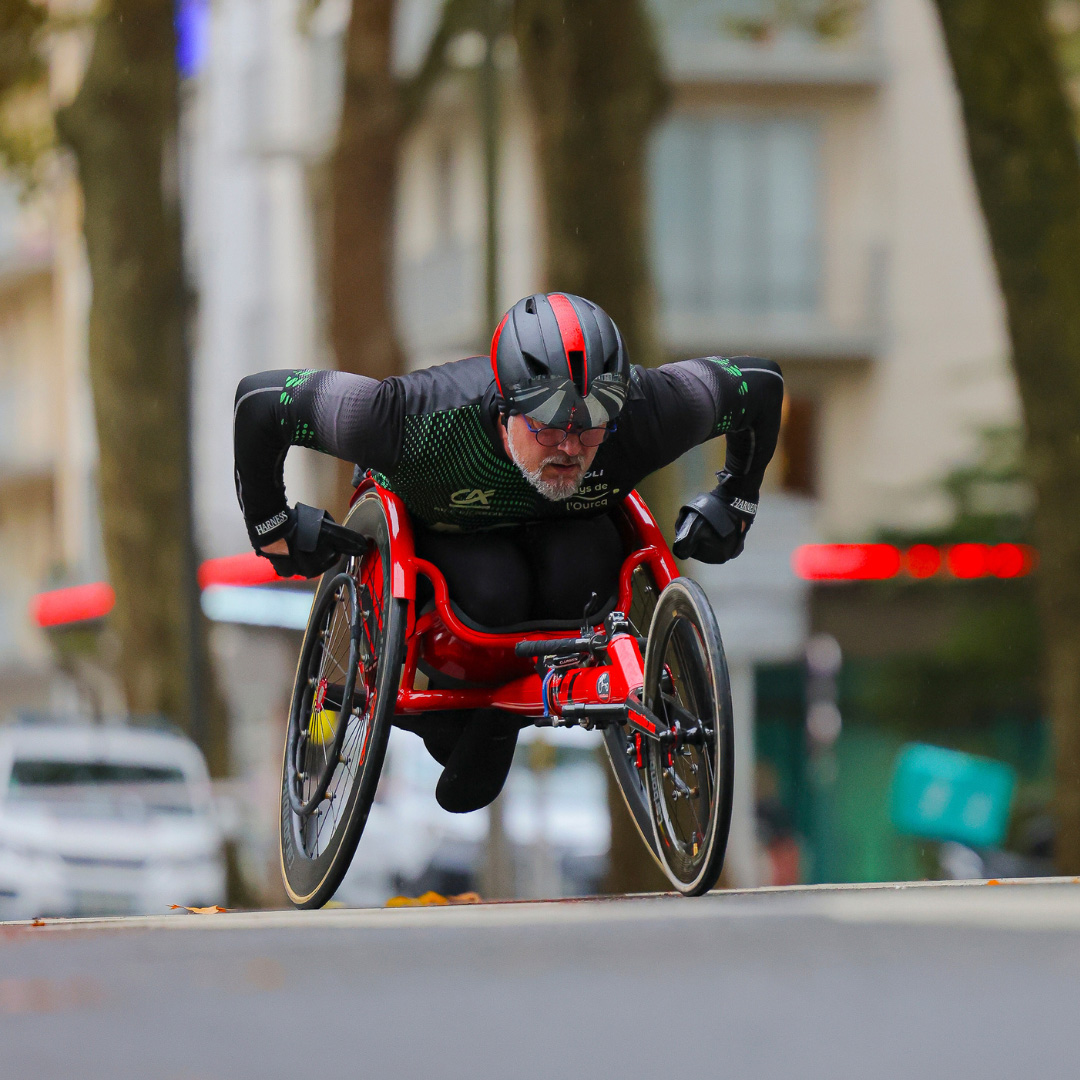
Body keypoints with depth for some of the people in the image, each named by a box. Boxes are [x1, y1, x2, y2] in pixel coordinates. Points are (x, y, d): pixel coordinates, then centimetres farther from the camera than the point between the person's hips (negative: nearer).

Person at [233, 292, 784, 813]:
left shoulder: (644, 414, -33)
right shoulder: (423, 420, -41)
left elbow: (760, 382, -13)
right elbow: (260, 399, -30)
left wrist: (734, 503, -3)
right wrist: (271, 528, -19)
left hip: (565, 531, 2)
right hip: (443, 532, -2)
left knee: (578, 575, -33)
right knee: (493, 592, -35)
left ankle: (499, 720, -5)